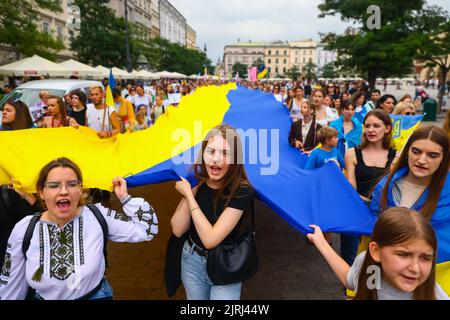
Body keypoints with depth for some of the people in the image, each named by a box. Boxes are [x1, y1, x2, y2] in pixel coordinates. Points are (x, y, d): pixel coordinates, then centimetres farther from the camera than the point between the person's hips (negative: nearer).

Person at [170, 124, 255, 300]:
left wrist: (188, 194, -23)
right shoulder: (196, 182, -10)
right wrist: (192, 190, -21)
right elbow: (178, 230, -13)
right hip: (192, 261, 5)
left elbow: (210, 239, -27)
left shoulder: (242, 190, -24)